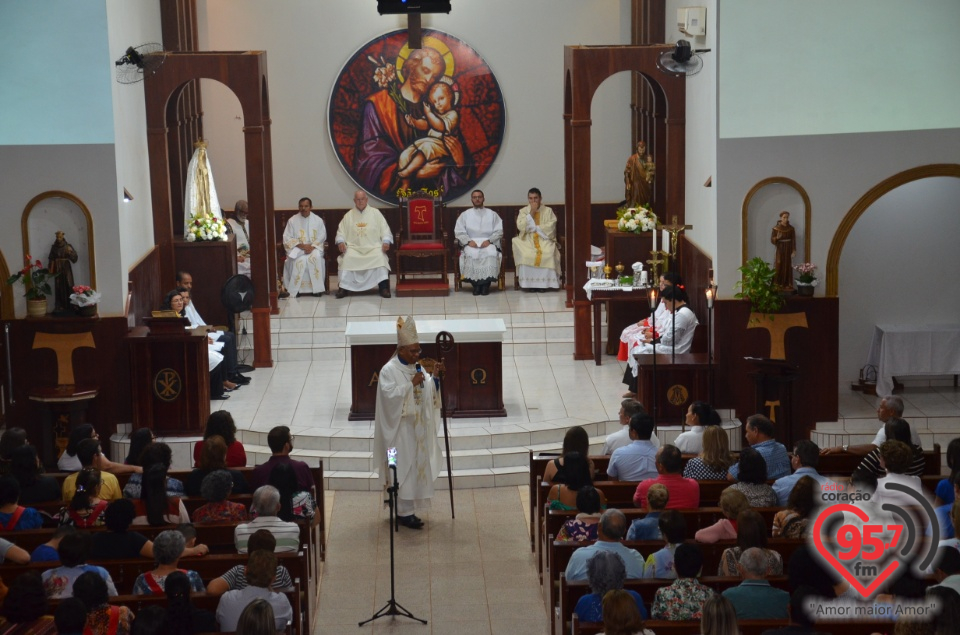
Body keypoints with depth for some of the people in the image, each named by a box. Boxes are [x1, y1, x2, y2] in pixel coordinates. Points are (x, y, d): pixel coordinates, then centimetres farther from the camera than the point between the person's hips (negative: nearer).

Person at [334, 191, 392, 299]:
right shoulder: (348, 215, 13)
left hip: (373, 247, -1)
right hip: (354, 247, 1)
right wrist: (340, 242, -9)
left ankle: (384, 286, -31)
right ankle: (344, 287, -24)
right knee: (346, 258, -30)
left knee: (380, 257, -32)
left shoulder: (375, 213, 9)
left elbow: (385, 229, 6)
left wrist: (386, 241, -12)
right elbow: (341, 231, 11)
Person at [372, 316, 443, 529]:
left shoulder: (417, 367, 9)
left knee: (415, 467, 11)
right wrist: (411, 384, -25)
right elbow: (390, 395, -23)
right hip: (400, 429, -8)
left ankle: (406, 509, 21)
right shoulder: (389, 370, -13)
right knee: (404, 469, -5)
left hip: (417, 427, 8)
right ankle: (404, 512, 0)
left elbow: (430, 390, 8)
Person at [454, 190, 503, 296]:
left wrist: (489, 241, -12)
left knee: (491, 253, -35)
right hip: (471, 243, 0)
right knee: (471, 254, -35)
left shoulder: (492, 214, 15)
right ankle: (475, 284, -28)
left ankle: (486, 284, -30)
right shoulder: (465, 215, 16)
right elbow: (459, 231, 5)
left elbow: (499, 231, 6)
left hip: (488, 243, 0)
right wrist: (469, 241, -12)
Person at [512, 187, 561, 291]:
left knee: (548, 254, -32)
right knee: (526, 255, -32)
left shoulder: (548, 211, 9)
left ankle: (544, 282, -24)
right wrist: (531, 213, -8)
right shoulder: (523, 211, 11)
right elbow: (520, 227, -5)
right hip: (527, 241, 0)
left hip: (544, 240, 0)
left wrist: (534, 228, -6)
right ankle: (529, 283, -24)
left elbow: (550, 227, -3)